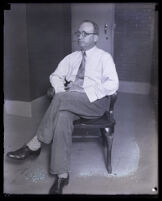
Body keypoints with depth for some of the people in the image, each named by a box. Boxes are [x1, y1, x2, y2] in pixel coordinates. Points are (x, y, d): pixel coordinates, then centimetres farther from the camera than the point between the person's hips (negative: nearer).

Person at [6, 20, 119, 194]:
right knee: (62, 117, -32)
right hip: (70, 102, 4)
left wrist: (85, 92, -18)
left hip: (95, 102, -4)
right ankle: (62, 175, -29)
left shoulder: (104, 57, 5)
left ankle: (35, 144, -21)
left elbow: (112, 85, -8)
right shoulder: (72, 57, 20)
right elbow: (55, 75, 20)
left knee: (62, 98, -33)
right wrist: (60, 88, -4)